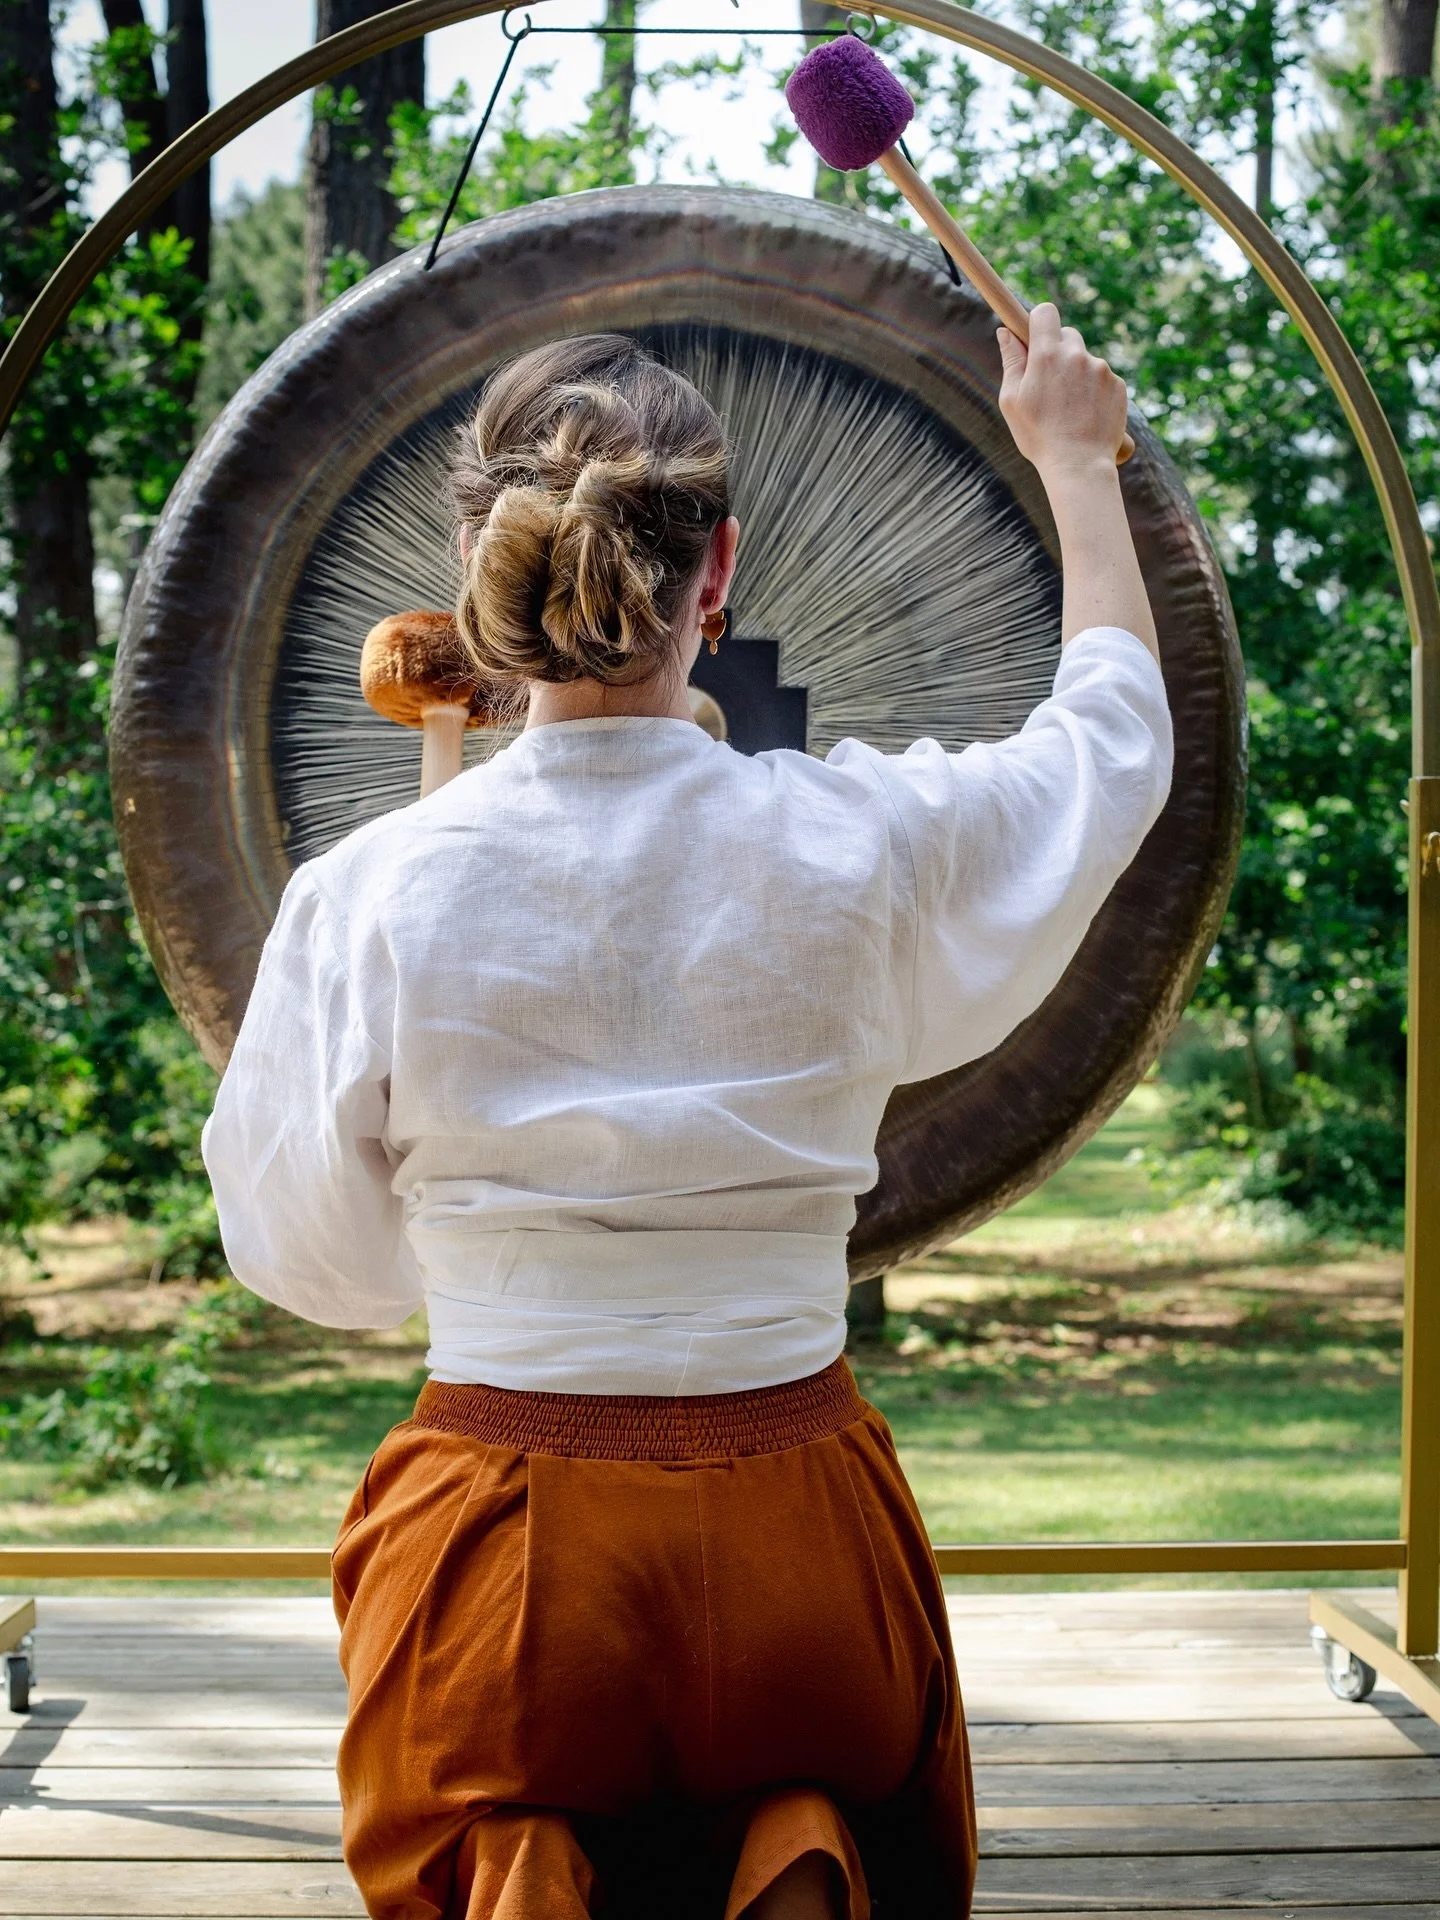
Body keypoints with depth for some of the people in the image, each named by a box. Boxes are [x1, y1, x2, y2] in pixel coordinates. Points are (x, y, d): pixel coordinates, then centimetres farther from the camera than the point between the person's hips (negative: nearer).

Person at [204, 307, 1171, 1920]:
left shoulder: (372, 894, -12)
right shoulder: (856, 840, -10)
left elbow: (308, 1258, 3)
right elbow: (1118, 729, 12)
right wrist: (1075, 461, 28)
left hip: (501, 1533, 0)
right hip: (797, 1526, 1)